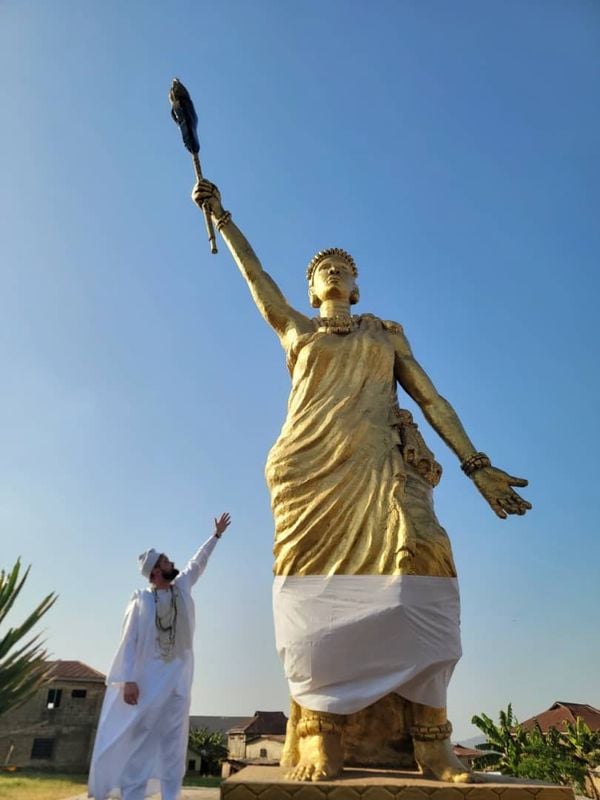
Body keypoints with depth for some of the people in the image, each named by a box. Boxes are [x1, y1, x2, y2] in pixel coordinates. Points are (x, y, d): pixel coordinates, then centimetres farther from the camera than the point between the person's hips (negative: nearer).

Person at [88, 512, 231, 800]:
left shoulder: (182, 587, 8)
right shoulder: (141, 599, -5)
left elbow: (198, 562, 21)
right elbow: (130, 640, -9)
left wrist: (216, 535, 25)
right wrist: (128, 679, -17)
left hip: (177, 678, 4)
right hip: (147, 676, -4)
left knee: (173, 739, 6)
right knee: (138, 737, 0)